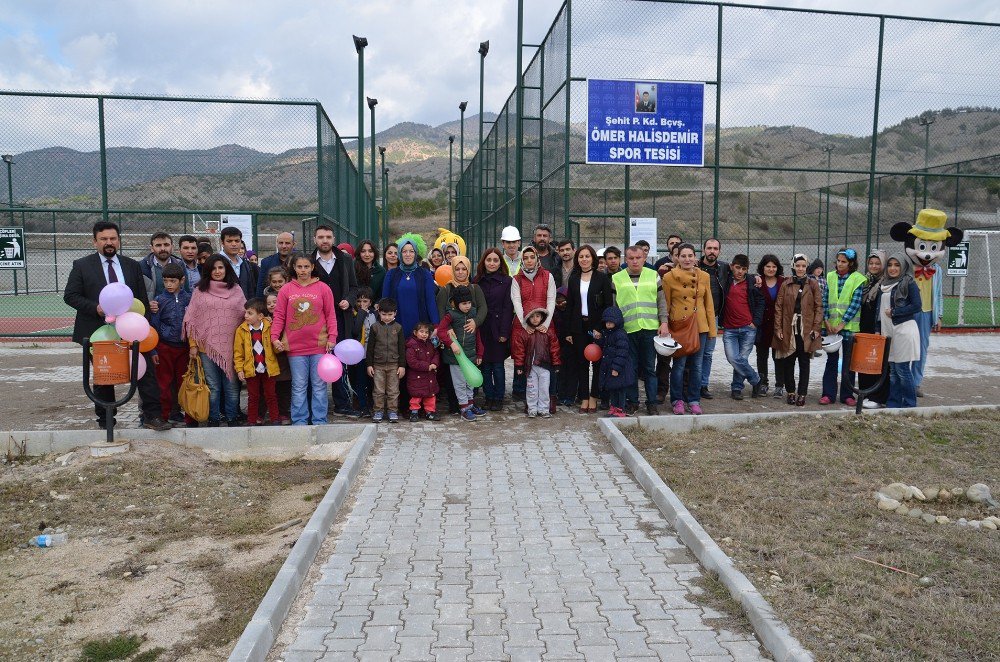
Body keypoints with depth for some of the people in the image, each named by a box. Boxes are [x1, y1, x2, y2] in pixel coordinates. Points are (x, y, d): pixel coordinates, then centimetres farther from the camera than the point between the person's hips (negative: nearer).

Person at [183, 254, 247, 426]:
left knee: (232, 384, 4)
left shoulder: (236, 290, 7)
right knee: (212, 386, 5)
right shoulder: (200, 291, 5)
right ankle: (214, 418, 16)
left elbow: (245, 315, 9)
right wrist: (193, 344, -2)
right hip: (207, 346, -1)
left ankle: (232, 417, 16)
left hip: (231, 346, 1)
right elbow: (192, 319, 4)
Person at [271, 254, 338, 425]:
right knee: (299, 387, 7)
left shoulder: (323, 288, 3)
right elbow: (279, 316, 4)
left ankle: (319, 421, 14)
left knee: (319, 386, 6)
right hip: (295, 346, 1)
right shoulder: (286, 290, 4)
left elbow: (331, 315, 2)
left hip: (319, 345, 0)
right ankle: (299, 421, 14)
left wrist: (332, 337, -6)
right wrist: (274, 337, -7)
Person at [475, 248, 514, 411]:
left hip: (498, 330, -3)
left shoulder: (507, 281, 0)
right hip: (482, 330, 3)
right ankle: (489, 397, 17)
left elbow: (508, 308, -5)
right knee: (485, 365, 5)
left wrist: (504, 332, -11)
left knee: (498, 365, 1)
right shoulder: (478, 282, 9)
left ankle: (498, 399, 12)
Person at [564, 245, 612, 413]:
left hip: (597, 326, -3)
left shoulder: (602, 278, -2)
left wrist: (600, 328, -13)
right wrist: (568, 331, 3)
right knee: (581, 362, 5)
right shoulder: (573, 278, 9)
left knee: (598, 362, 2)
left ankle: (593, 398, 11)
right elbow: (569, 305, 9)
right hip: (579, 326, 3)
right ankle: (584, 398, 11)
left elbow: (608, 305, -5)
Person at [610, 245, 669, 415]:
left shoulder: (653, 276, 8)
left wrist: (664, 322, 1)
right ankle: (632, 401, 17)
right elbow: (613, 306, 8)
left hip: (650, 329, 1)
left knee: (650, 368, 5)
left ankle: (652, 402, 13)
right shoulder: (616, 279, 5)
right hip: (627, 330, 0)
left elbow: (661, 301, 10)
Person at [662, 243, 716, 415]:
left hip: (700, 326, 3)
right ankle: (677, 400, 14)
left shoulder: (704, 277, 6)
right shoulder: (669, 277, -3)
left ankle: (694, 400, 19)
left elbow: (709, 304, 10)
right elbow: (665, 305, 1)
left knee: (697, 365, 7)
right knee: (679, 365, 0)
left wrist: (712, 328, 7)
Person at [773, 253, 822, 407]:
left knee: (804, 363, 3)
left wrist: (816, 328, -6)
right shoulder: (786, 284, 5)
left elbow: (819, 307, 2)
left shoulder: (813, 284, 5)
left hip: (806, 330, -1)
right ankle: (791, 392, 16)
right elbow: (778, 307, 3)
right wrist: (778, 328, -3)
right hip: (789, 329, 1)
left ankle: (802, 394, 8)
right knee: (788, 362, 5)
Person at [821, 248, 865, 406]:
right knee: (831, 360, 6)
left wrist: (841, 324, -14)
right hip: (831, 326, 3)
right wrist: (826, 321, -5)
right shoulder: (831, 277, 6)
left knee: (848, 362, 6)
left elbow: (856, 304, -10)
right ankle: (828, 393, 10)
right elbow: (825, 300, 5)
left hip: (849, 326, -2)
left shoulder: (858, 279, -5)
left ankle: (847, 394, 15)